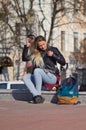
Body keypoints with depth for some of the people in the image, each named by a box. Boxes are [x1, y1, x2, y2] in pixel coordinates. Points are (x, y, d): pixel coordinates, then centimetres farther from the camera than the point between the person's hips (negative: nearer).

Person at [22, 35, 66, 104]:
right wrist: (27, 46, 2)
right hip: (41, 77, 5)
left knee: (37, 70, -31)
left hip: (52, 77, -5)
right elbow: (24, 58, 11)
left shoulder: (53, 50, 7)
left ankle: (38, 95, -27)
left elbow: (63, 62, 2)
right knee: (25, 77, -18)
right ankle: (36, 95, -34)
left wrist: (53, 55, -8)